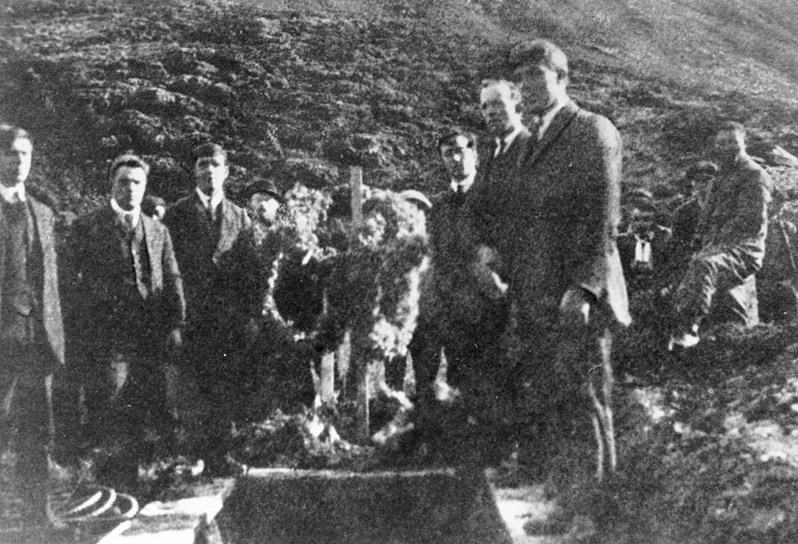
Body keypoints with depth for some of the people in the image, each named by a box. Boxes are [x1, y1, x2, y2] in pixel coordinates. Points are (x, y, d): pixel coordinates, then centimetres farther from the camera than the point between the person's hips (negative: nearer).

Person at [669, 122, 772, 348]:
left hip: (744, 248, -9)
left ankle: (687, 328, -47)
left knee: (704, 265, -36)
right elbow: (710, 213, 26)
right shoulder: (723, 175, 22)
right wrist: (706, 240, 8)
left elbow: (752, 221, -14)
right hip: (720, 246, 9)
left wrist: (718, 239, -16)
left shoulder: (755, 176, -5)